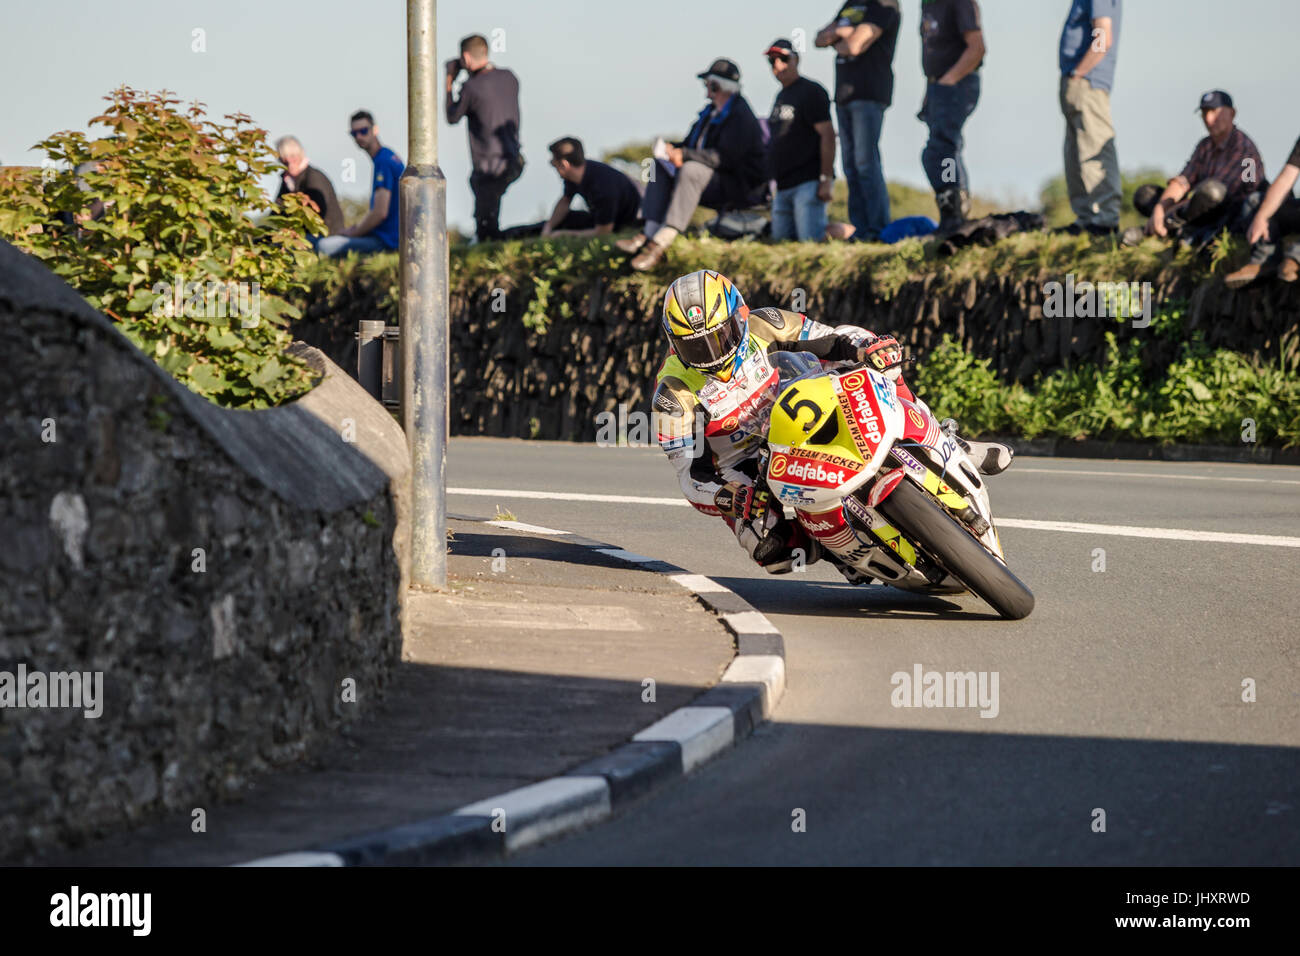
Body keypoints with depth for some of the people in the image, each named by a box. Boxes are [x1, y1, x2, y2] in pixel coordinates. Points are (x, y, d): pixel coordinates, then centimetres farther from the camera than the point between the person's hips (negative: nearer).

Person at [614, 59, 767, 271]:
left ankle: (662, 242, -46)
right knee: (660, 167, 0)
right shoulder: (711, 112, 17)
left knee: (691, 170, -35)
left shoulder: (740, 115, -14)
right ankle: (650, 234, -20)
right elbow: (692, 143, 21)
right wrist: (674, 149, -3)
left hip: (739, 186, -10)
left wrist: (684, 155, -25)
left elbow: (726, 157, -24)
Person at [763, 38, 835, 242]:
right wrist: (772, 182, 20)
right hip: (783, 186, 9)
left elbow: (827, 135, -14)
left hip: (808, 182, -9)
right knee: (781, 239, 3)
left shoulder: (811, 91, -7)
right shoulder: (781, 96, 20)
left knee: (809, 239, -19)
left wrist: (826, 179, -20)